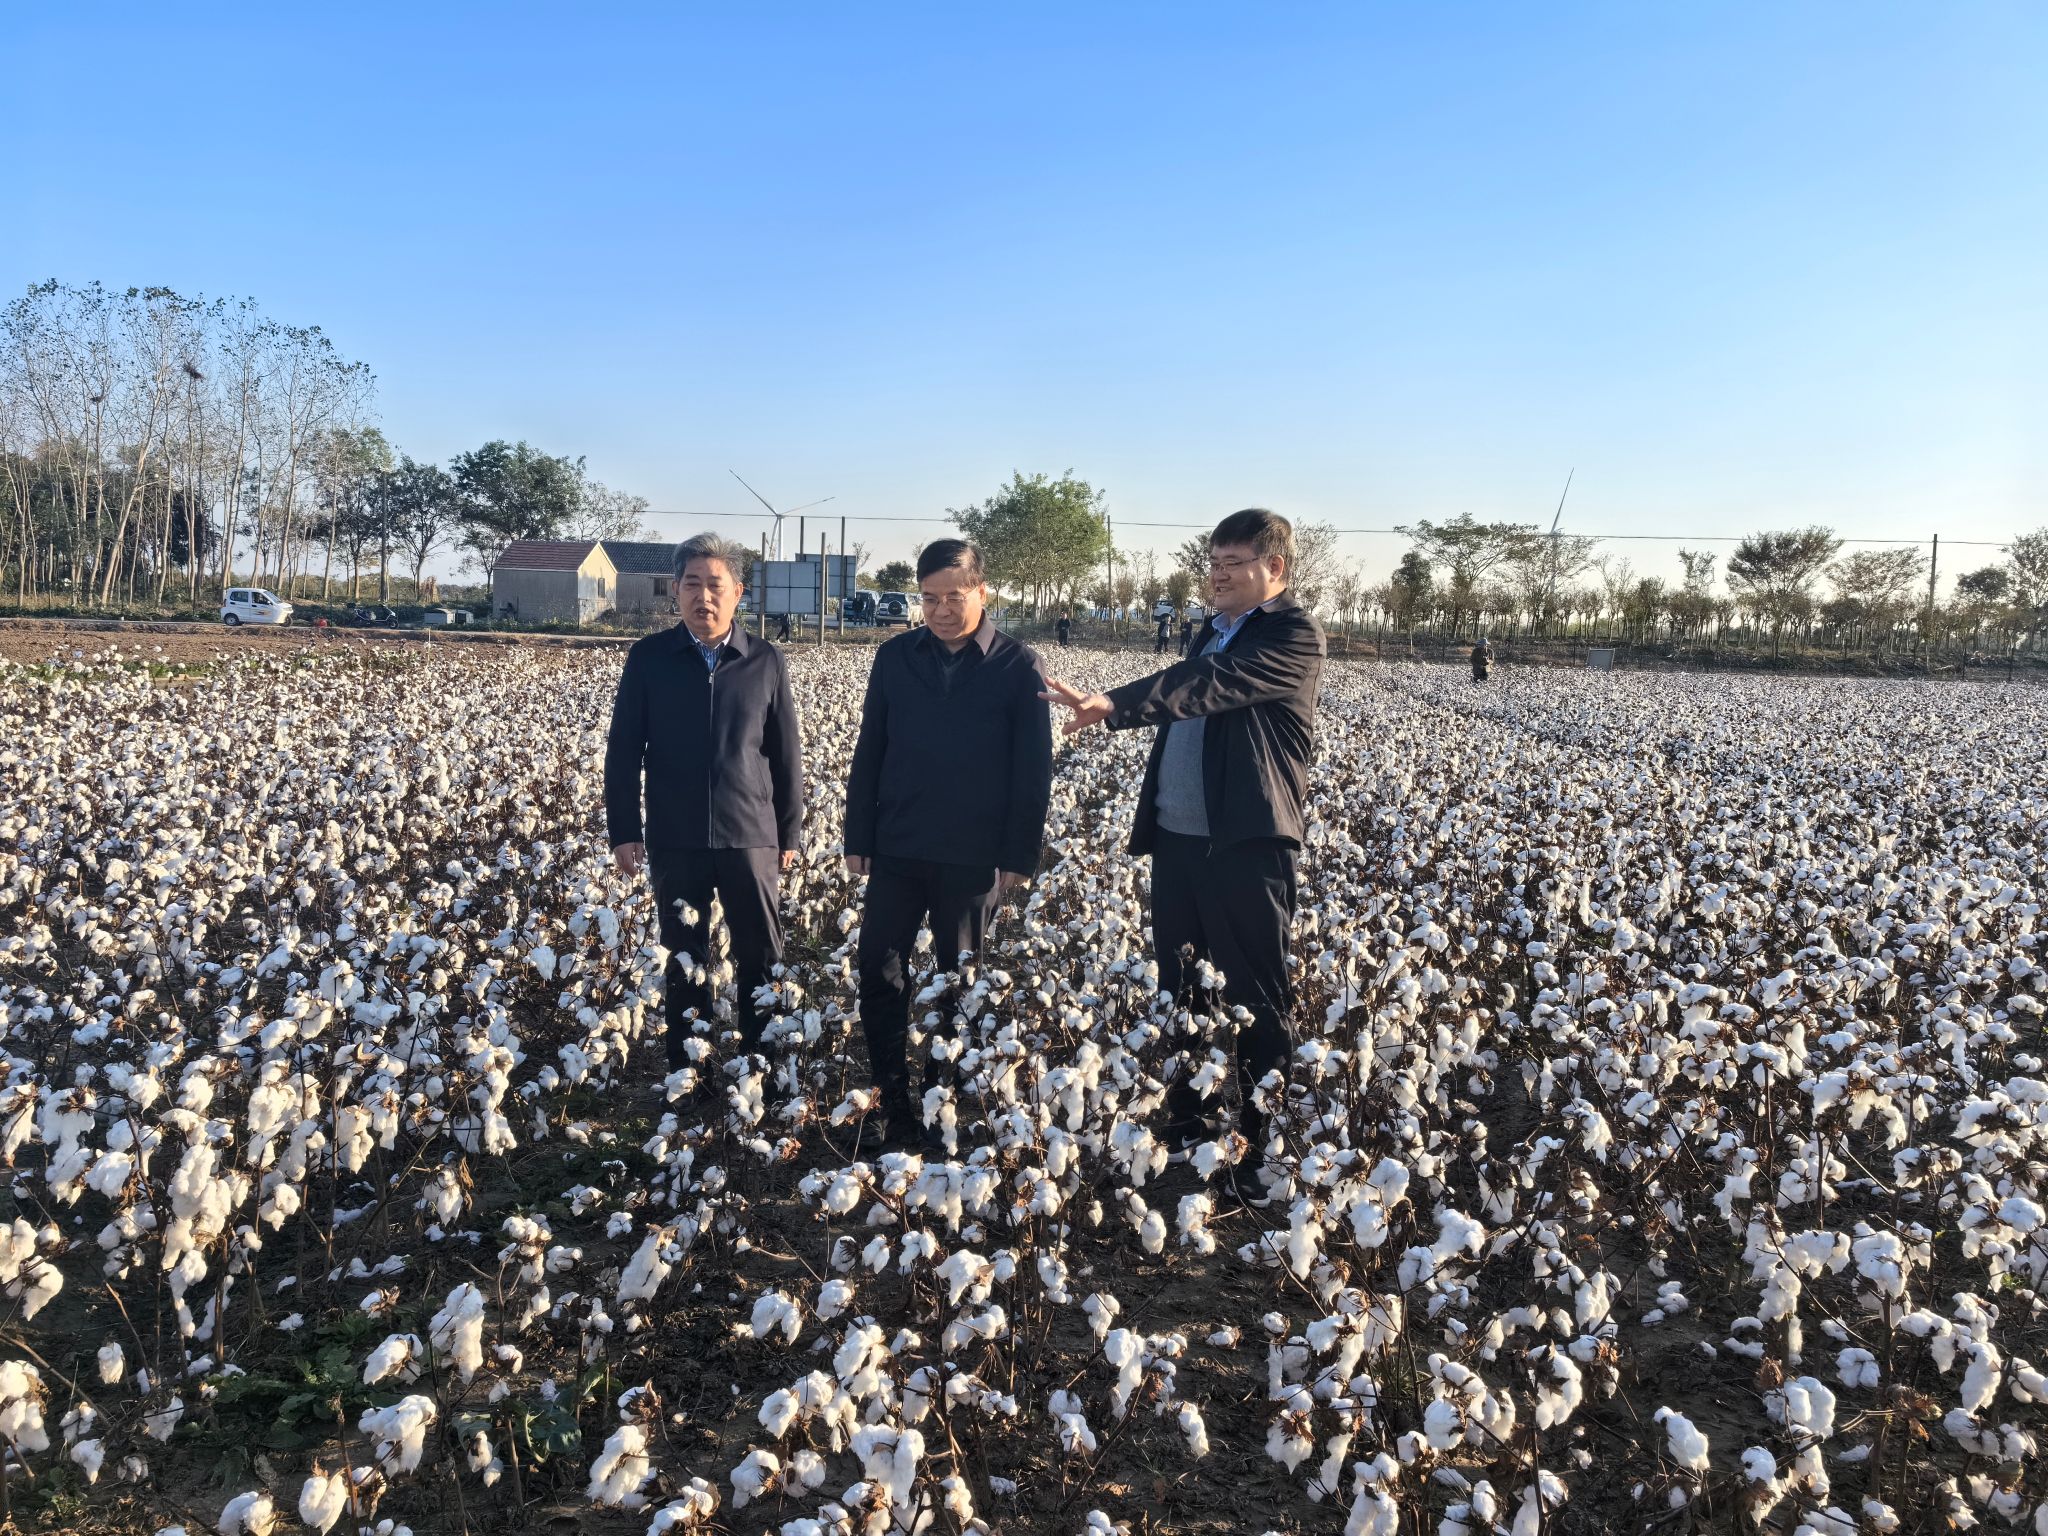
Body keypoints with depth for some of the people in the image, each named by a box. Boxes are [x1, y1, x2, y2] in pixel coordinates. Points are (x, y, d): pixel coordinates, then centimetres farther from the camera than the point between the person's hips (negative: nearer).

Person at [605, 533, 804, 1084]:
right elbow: (623, 750, 4)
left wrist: (790, 832, 5)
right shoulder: (649, 657, 1)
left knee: (762, 959, 5)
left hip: (750, 837, 0)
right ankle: (686, 1073, 23)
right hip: (674, 839, 0)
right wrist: (623, 831, 0)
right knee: (684, 962, 11)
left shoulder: (766, 662, 1)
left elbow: (787, 755, 5)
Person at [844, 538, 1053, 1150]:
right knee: (878, 972, 1)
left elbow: (1033, 769, -4)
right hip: (897, 848, 3)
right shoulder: (896, 657, 4)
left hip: (974, 856, -3)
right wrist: (859, 838, 4)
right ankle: (894, 1103, 13)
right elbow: (869, 751, 7)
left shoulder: (1017, 664, -4)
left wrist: (1020, 854, -7)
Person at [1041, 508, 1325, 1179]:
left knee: (1251, 995, 1)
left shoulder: (1295, 635, -10)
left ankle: (1256, 1140, 13)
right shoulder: (1214, 631, 18)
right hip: (1175, 837, 8)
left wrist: (1113, 705, -36)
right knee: (1177, 986, 15)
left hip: (1245, 844, -8)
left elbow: (1209, 685, -25)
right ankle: (1183, 1126, 27)